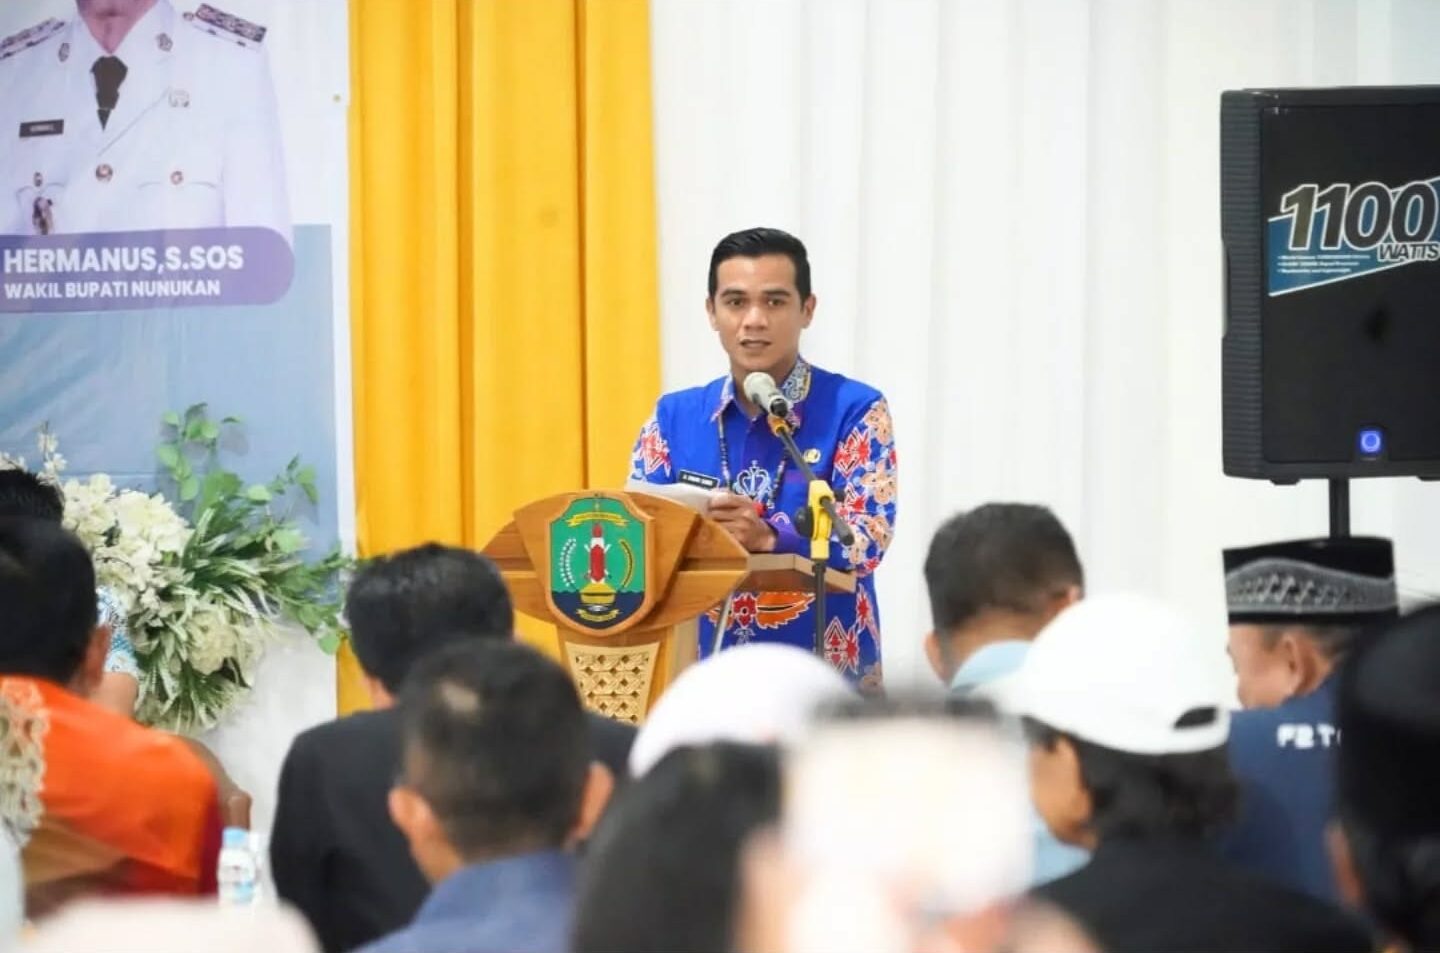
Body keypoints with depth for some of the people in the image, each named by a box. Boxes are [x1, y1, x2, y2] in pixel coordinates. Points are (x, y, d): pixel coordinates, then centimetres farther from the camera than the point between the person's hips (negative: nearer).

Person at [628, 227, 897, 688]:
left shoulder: (855, 411, 0)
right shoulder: (674, 417, 10)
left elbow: (867, 539, -11)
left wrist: (769, 537, -28)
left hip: (825, 672, -3)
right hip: (706, 667, 3)